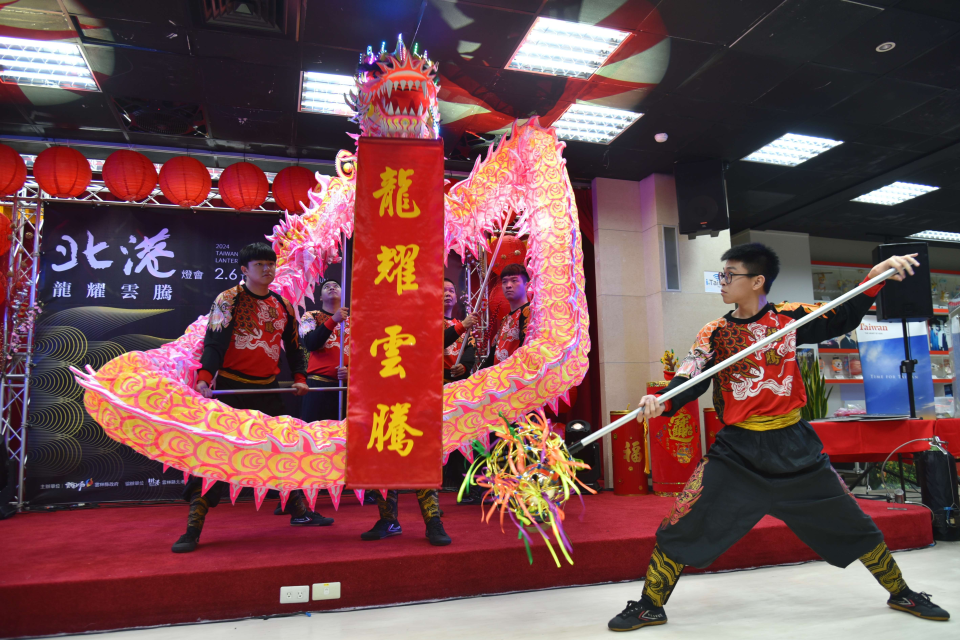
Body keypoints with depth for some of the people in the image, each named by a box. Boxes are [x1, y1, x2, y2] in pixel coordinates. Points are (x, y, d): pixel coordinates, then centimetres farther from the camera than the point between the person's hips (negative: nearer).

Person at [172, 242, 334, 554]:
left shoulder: (283, 305, 10)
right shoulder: (228, 300, -6)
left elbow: (293, 346, 19)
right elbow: (214, 342, -16)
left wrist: (299, 377, 7)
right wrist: (204, 378, -31)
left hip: (268, 390, 5)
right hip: (231, 389, -5)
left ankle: (299, 510, 29)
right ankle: (193, 528, 1)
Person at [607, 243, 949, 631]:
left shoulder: (789, 316, -1)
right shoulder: (714, 333, -2)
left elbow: (842, 320, 3)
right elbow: (690, 380, -12)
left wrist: (875, 278, -13)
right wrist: (661, 402, -33)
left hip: (793, 446, 1)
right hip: (737, 450, 0)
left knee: (853, 525, 12)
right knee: (680, 529, -9)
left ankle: (901, 593, 40)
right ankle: (650, 606, 9)